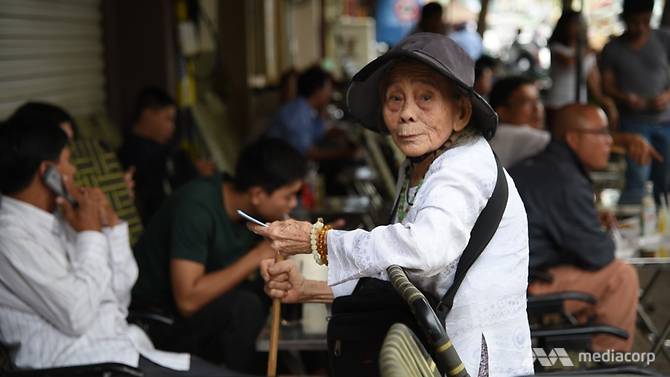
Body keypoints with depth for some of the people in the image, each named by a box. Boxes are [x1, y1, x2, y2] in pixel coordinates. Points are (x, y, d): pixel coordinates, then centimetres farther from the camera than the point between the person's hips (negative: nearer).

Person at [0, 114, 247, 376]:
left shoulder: (55, 219, 13)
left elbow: (118, 296, 14)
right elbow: (76, 316, -20)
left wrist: (110, 223, 3)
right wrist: (90, 234, -10)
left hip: (119, 348, 9)